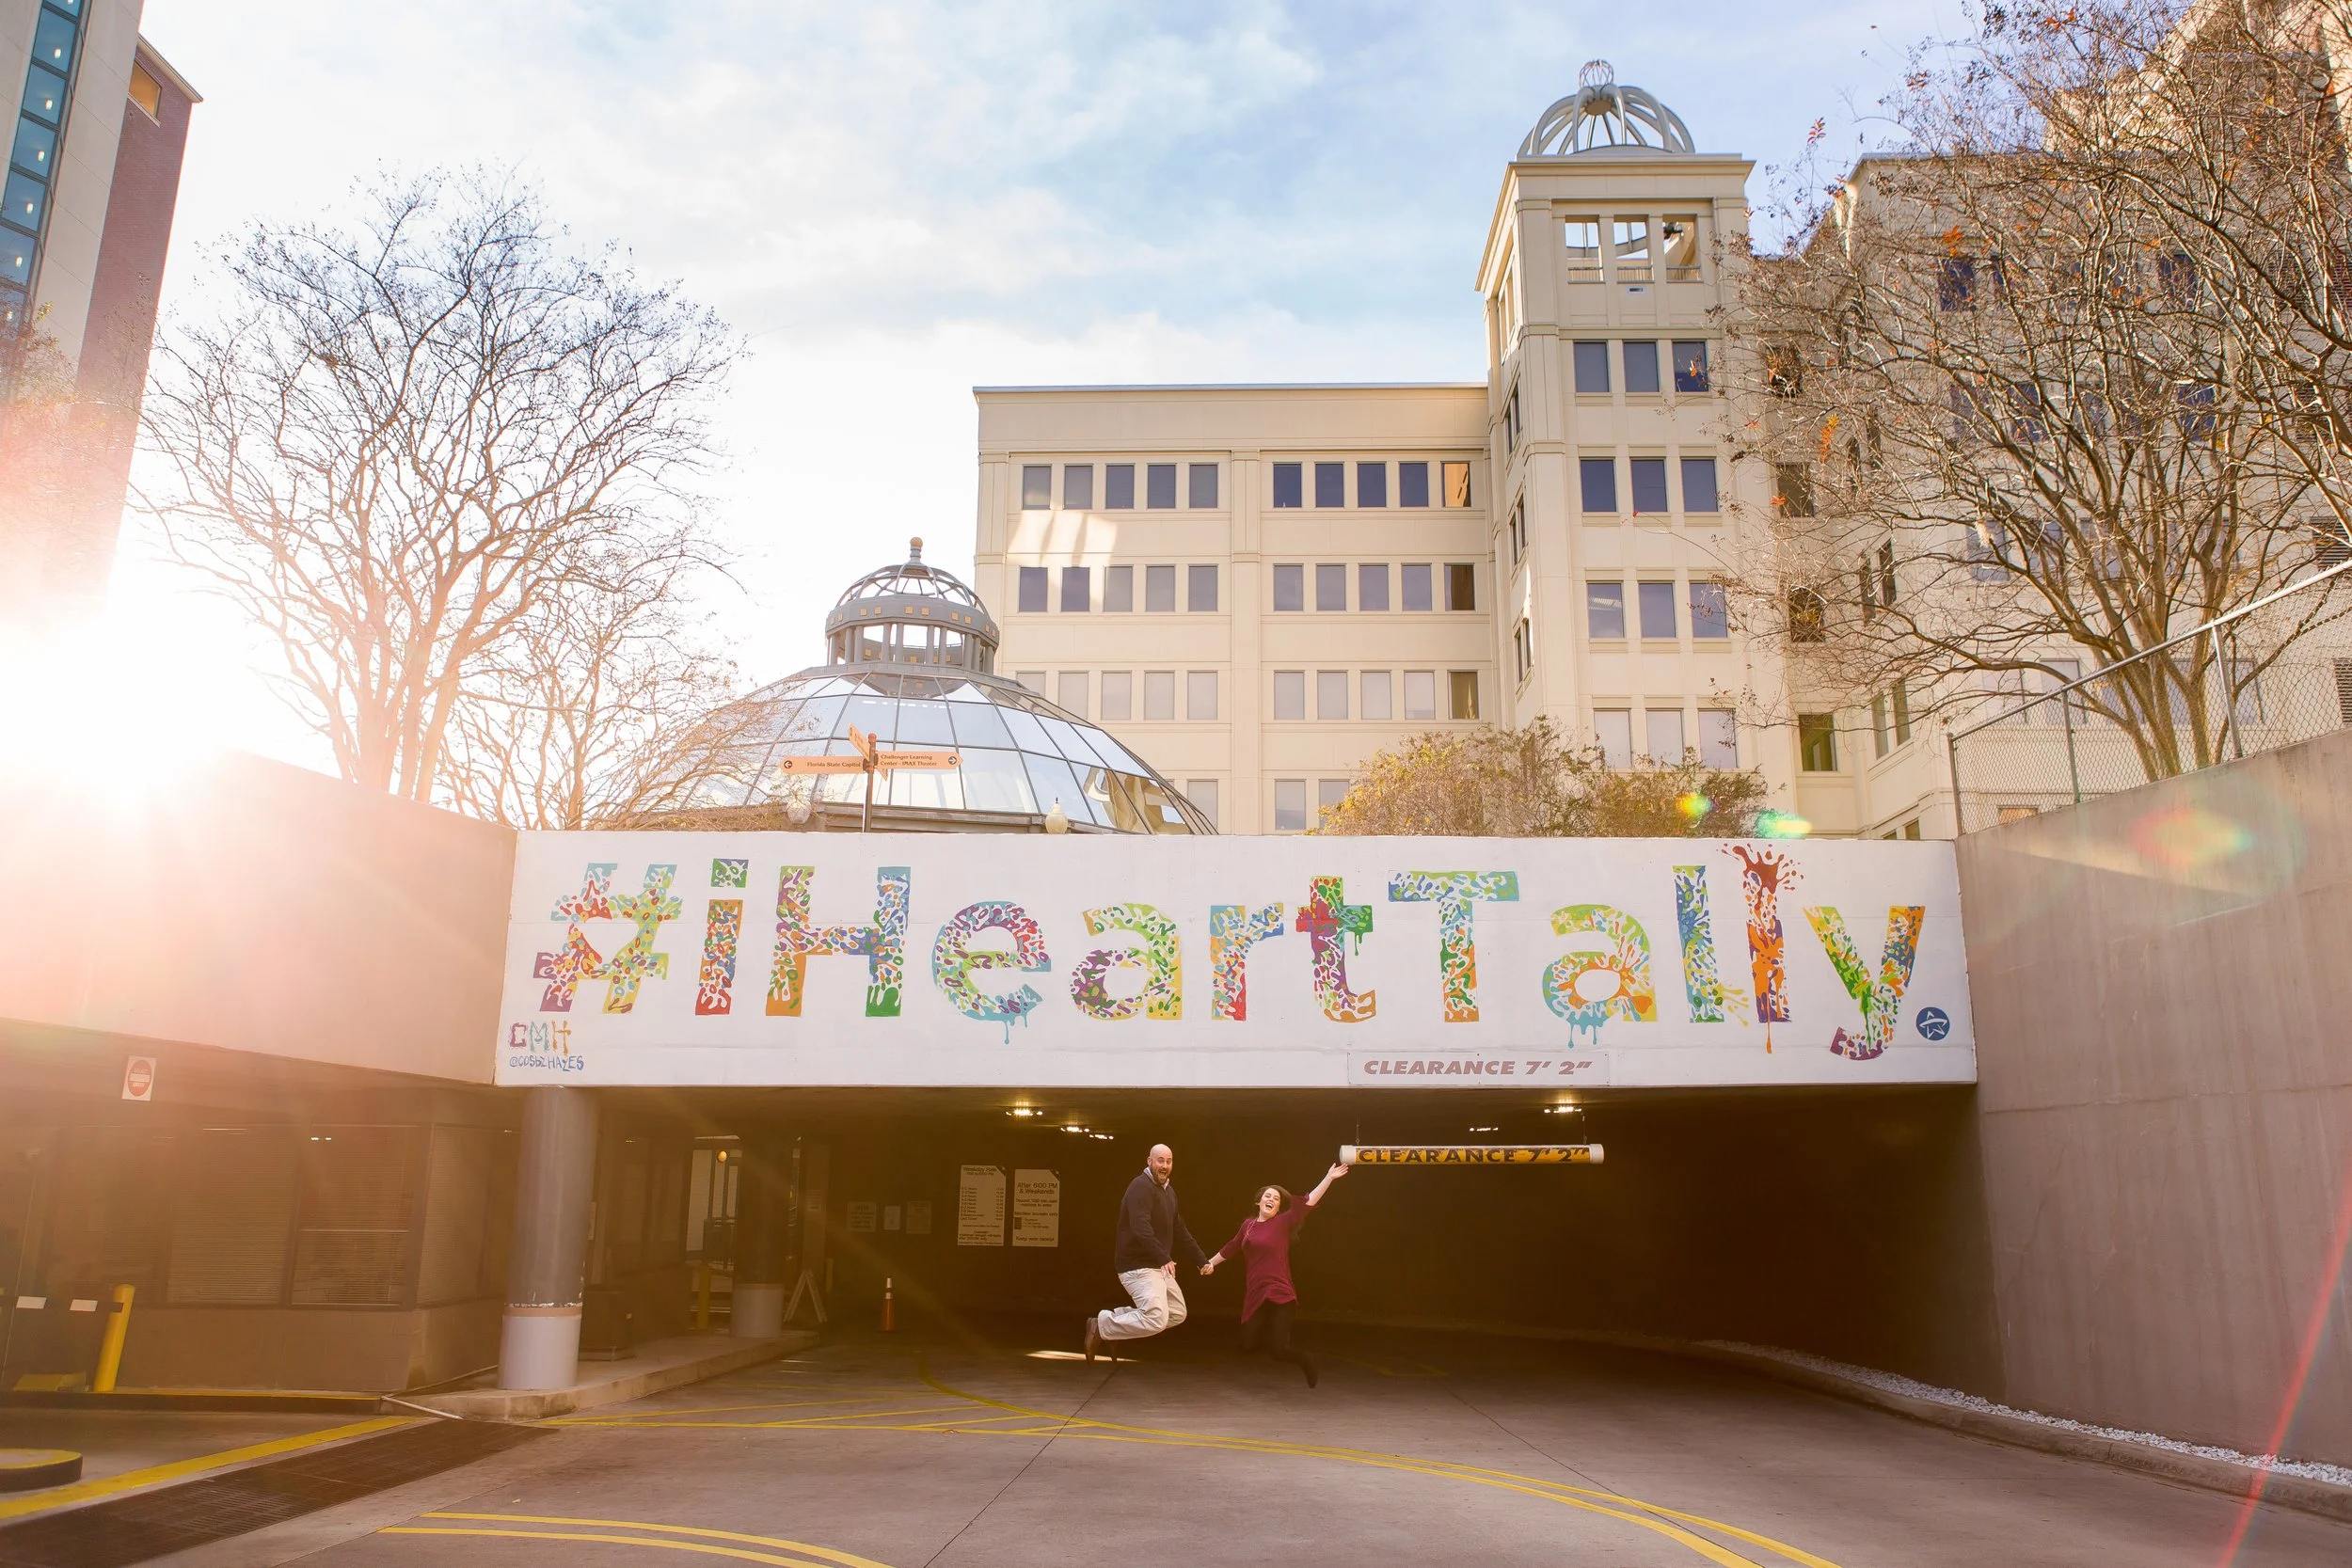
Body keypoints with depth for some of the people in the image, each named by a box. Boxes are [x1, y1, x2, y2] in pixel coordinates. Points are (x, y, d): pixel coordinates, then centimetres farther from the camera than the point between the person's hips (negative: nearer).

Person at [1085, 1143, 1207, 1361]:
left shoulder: (1169, 1192, 15)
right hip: (1138, 1266, -10)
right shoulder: (1141, 1187, -17)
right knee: (1156, 1320, -20)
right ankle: (1101, 1326, -4)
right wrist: (1164, 1258, -39)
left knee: (1177, 1314, 14)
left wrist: (1200, 1260, 19)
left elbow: (1180, 1231, 23)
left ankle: (1116, 1320, 16)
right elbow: (1141, 1229, -31)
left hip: (1157, 1266, 10)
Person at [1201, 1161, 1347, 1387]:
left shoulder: (1283, 1222, -4)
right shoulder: (1248, 1224, 9)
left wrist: (1329, 1178, -19)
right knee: (1248, 1345, 1)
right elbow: (1232, 1247, 26)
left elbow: (1309, 1201, -12)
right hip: (1254, 1296, 5)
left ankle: (1305, 1361, 23)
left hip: (1279, 1295, -5)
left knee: (1277, 1350, -10)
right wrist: (1211, 1262, 37)